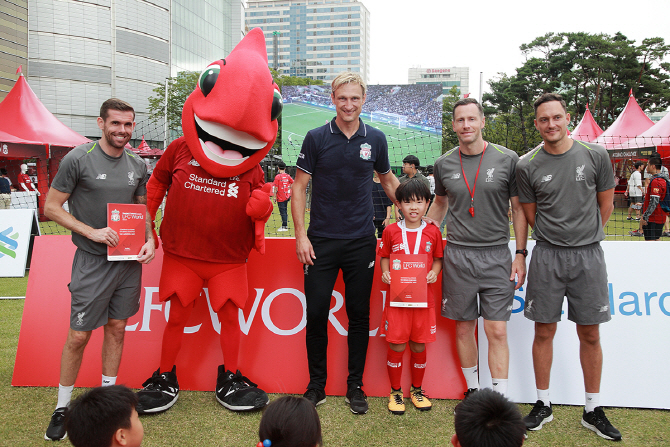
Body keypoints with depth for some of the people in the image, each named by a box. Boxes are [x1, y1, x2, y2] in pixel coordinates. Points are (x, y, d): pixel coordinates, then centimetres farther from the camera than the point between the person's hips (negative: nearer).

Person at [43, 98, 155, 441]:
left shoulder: (137, 165, 7)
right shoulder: (78, 159, -8)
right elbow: (51, 207, -6)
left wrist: (149, 239, -1)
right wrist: (92, 232, -16)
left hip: (130, 260, 5)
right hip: (93, 262, -5)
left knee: (117, 329, 13)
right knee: (78, 335, -1)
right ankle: (62, 407, 17)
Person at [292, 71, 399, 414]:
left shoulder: (375, 139, 4)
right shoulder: (316, 138, -1)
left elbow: (388, 179, 19)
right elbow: (299, 187, 1)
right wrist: (300, 235, -6)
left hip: (361, 241, 1)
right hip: (321, 241, -1)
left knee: (359, 315, 7)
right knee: (316, 314, 2)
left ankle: (355, 386, 22)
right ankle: (316, 386, 19)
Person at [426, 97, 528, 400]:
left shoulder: (507, 160, -1)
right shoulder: (444, 164, 6)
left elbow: (519, 209, 3)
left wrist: (520, 254, -2)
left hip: (496, 255, -2)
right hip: (457, 255, 2)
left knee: (497, 331, -3)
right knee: (464, 328, 9)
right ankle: (472, 391, 25)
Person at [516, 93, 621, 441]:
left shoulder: (595, 155, -1)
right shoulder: (527, 166, -2)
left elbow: (605, 204, 10)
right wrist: (557, 238, 8)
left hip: (588, 255, 1)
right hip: (547, 256, 0)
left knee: (590, 335, 8)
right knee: (544, 332, 6)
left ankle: (593, 411, 21)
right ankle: (543, 404, 21)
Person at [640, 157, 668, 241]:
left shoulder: (655, 181, -18)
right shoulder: (663, 179, 12)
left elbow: (654, 202, -23)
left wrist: (645, 217, -21)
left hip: (652, 218, -10)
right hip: (661, 217, 10)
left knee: (650, 240, -7)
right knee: (656, 239, 15)